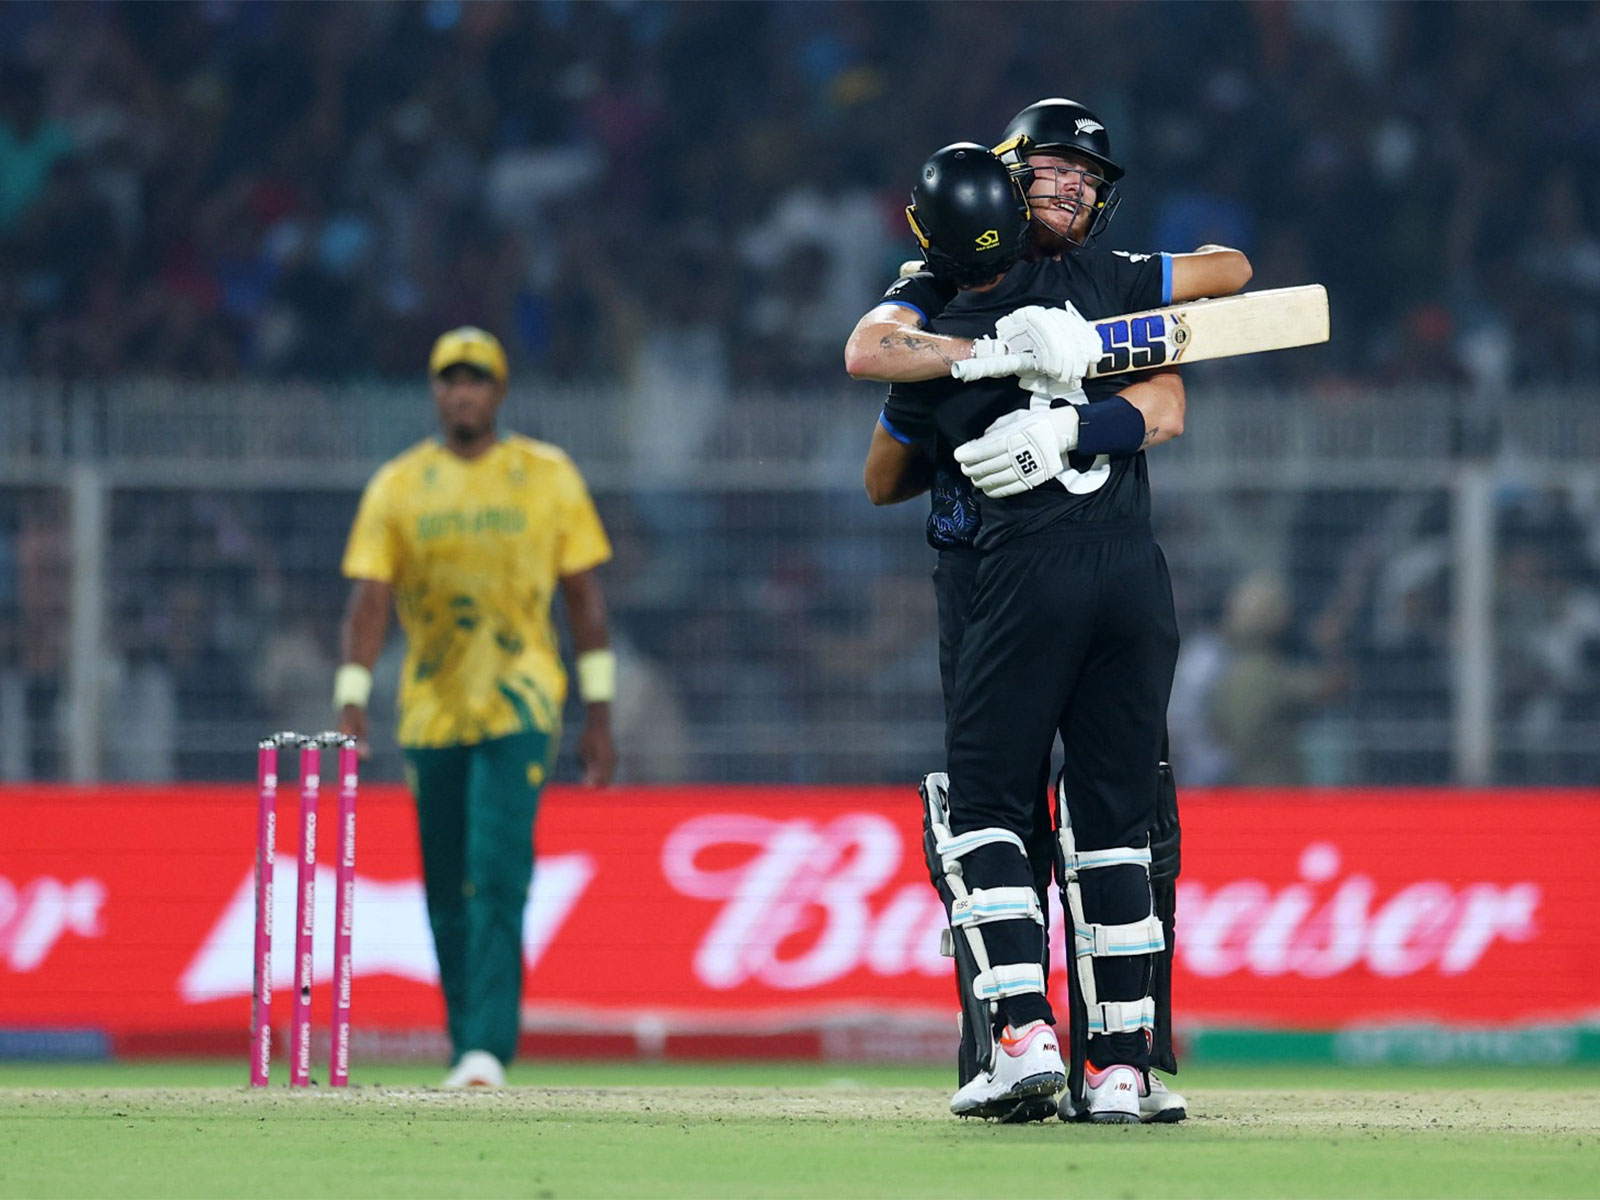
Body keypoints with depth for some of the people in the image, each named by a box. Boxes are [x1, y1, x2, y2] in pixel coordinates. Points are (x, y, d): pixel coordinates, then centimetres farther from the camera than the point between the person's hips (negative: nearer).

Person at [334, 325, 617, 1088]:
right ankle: (468, 1049, 17)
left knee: (497, 874, -16)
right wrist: (351, 704, -11)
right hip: (430, 710, 3)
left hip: (519, 705, -3)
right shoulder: (397, 486, 7)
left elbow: (584, 595, 7)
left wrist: (599, 714, 3)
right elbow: (369, 600, 1)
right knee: (447, 889, 6)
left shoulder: (548, 476, 5)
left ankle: (488, 1048, -22)